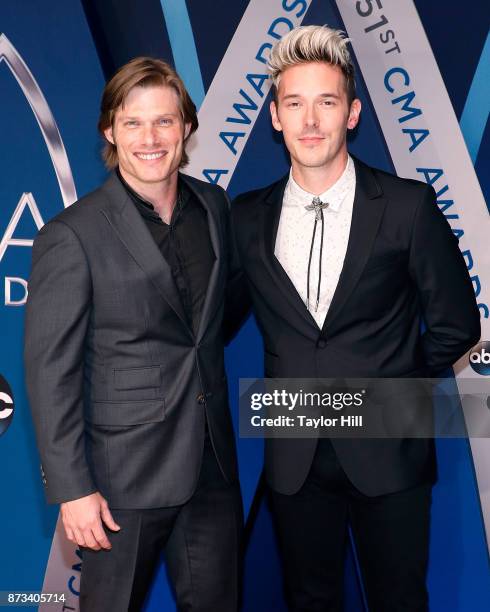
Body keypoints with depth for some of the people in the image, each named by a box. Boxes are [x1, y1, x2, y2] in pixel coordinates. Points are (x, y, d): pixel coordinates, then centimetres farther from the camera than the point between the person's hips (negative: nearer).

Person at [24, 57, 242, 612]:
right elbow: (51, 371, -13)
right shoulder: (71, 237, -14)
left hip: (212, 464, 5)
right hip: (124, 478, -5)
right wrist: (72, 489, -14)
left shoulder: (213, 206, 4)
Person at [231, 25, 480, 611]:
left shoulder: (408, 206, -8)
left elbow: (455, 326, -1)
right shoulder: (248, 216, 0)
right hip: (294, 458, 3)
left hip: (387, 453, -2)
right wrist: (290, 390, 4)